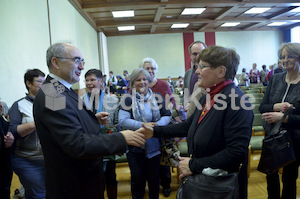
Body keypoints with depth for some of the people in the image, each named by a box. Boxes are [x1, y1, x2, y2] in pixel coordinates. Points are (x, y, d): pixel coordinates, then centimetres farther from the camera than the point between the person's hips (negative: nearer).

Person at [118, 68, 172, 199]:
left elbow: (167, 115, 4)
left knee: (154, 177, 16)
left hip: (154, 146, 2)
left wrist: (157, 124, -15)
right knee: (137, 178, 13)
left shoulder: (157, 98, 2)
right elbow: (123, 121, -14)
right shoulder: (128, 99, -5)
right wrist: (143, 125, -22)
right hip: (135, 147, -2)